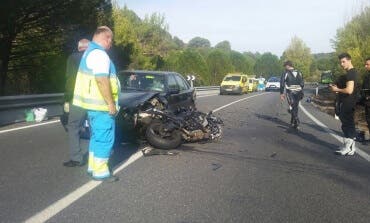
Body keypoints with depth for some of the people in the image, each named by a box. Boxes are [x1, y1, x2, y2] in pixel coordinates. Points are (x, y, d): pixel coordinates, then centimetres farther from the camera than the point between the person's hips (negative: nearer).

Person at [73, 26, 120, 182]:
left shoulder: (90, 51, 18)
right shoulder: (99, 54, -17)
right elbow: (102, 81, -25)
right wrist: (111, 103, -21)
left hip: (93, 103, 10)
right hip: (101, 105, -10)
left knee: (97, 137, 17)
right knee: (104, 138, -3)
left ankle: (93, 167, 25)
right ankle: (100, 172, 3)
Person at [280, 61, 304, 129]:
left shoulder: (285, 73, -3)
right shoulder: (299, 73, 12)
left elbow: (282, 84, -7)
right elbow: (302, 83, 13)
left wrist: (281, 93, -2)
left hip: (290, 92, -5)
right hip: (298, 92, 5)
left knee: (292, 107, -4)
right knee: (295, 107, 13)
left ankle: (296, 120, -22)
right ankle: (293, 122, 21)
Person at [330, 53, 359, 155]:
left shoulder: (350, 73, -18)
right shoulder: (352, 72, 15)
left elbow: (349, 90, -26)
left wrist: (337, 89, -12)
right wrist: (337, 88, 11)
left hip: (347, 103, -10)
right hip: (350, 103, 10)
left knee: (347, 125, -5)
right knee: (350, 125, 14)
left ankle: (347, 148, 1)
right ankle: (351, 147, 22)